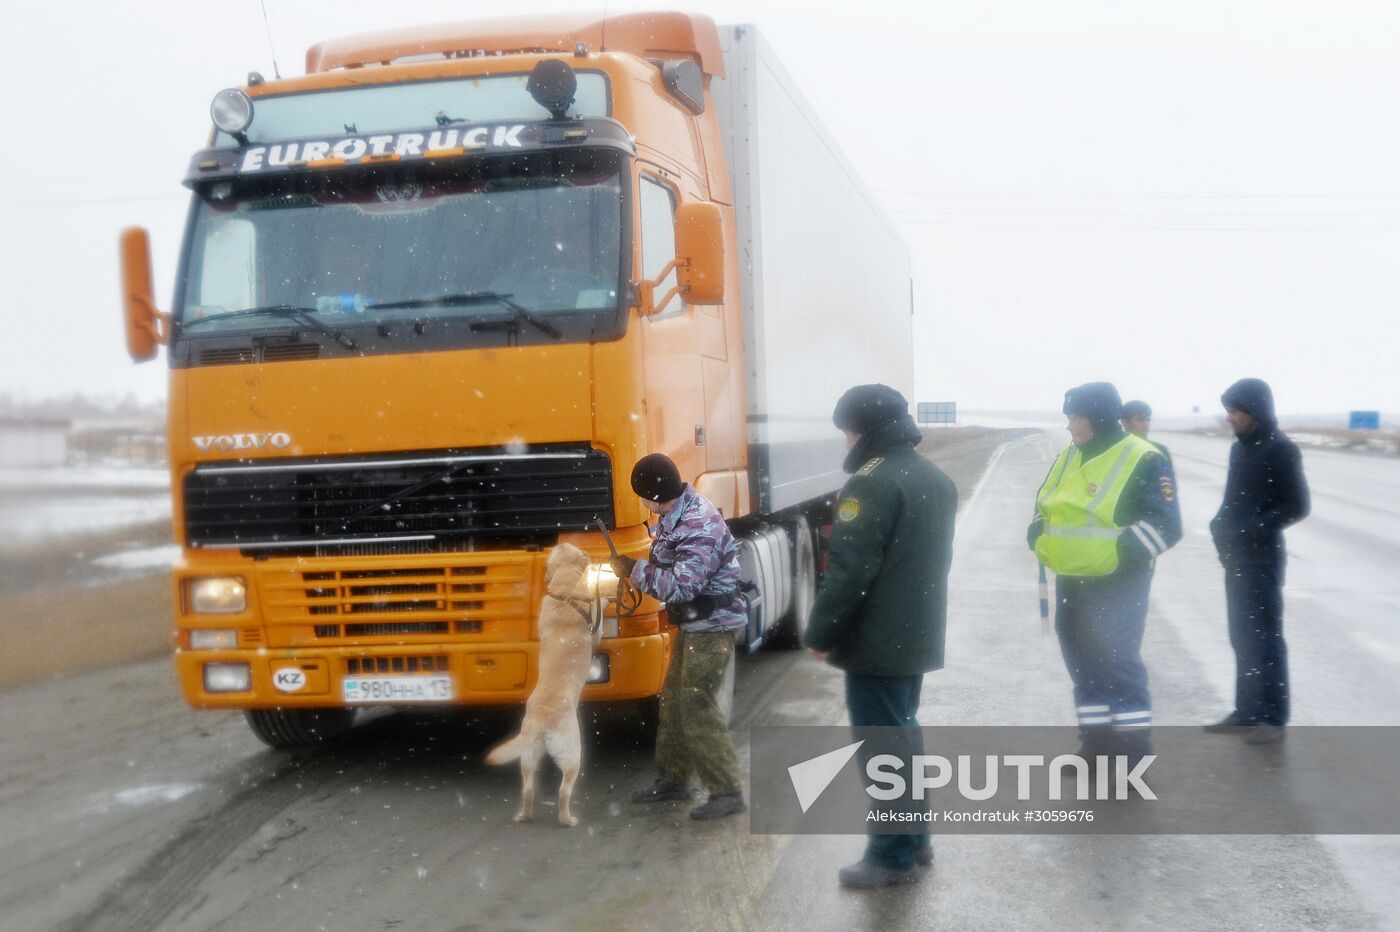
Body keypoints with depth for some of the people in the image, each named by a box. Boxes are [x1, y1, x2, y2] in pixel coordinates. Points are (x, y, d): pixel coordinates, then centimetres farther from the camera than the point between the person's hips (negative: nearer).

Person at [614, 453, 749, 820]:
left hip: (713, 627, -10)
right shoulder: (676, 515, 6)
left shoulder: (701, 527, -25)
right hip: (693, 623, 10)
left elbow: (680, 585, -30)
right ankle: (673, 779, 27)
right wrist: (638, 570, 0)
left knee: (697, 707, -9)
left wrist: (634, 570, -20)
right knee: (673, 700, 15)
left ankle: (727, 791, -3)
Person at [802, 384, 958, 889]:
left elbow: (849, 570, -22)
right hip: (919, 636, 9)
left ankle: (893, 857, 5)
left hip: (877, 642, -9)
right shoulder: (937, 480, 10)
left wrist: (819, 633, -13)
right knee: (904, 732, 19)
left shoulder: (872, 484, -19)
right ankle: (916, 839, 28)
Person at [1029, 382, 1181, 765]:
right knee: (1084, 665, 13)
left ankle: (1134, 757, 1)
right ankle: (1095, 746, 24)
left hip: (1117, 583, -7)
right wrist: (1040, 538, 3)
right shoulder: (1069, 456, 12)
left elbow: (1165, 524, -15)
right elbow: (1044, 505, 22)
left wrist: (1120, 553, -22)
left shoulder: (1143, 460, -11)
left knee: (1118, 665, -7)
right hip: (1070, 581, 8)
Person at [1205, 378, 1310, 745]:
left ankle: (1273, 717, 2)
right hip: (1235, 558, 8)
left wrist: (1257, 528, -21)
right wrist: (1222, 524, 3)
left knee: (1264, 638, -4)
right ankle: (1248, 710, 21)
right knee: (1242, 636, 13)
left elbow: (1298, 506, -13)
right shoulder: (1240, 447, 11)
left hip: (1262, 559, -8)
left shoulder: (1280, 450, -12)